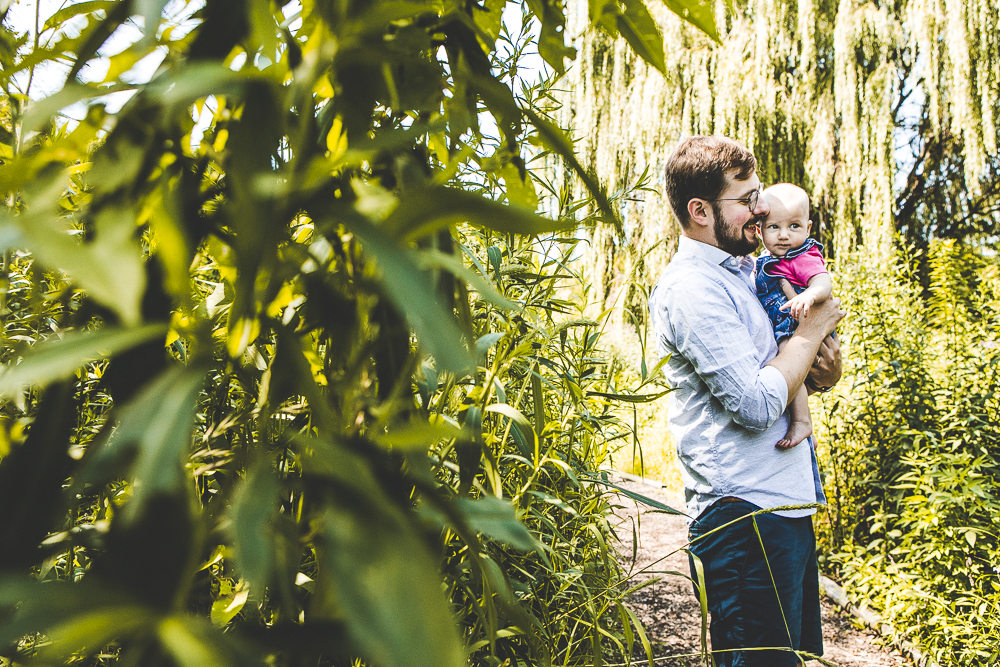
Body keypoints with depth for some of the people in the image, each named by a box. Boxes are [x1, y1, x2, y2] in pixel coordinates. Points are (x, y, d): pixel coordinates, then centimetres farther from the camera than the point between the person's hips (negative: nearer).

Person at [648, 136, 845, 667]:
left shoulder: (746, 272, 15)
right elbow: (756, 404, -23)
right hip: (746, 517, -10)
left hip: (787, 504, 10)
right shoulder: (691, 288, -15)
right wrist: (813, 329, -9)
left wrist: (827, 368, 1)